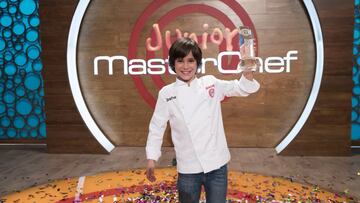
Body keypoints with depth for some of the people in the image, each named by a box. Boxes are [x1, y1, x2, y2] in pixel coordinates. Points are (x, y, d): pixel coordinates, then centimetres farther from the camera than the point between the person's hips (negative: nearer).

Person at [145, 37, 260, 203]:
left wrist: (248, 71, -16)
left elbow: (243, 88, 3)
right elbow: (157, 127, 3)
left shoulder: (211, 83, 0)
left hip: (217, 165, 1)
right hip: (188, 168, 0)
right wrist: (151, 159, 3)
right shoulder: (166, 93, -3)